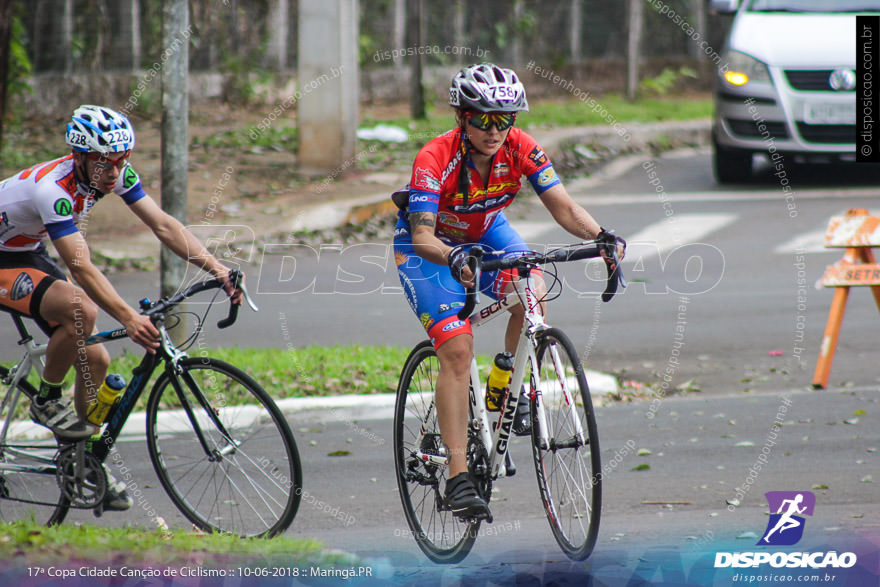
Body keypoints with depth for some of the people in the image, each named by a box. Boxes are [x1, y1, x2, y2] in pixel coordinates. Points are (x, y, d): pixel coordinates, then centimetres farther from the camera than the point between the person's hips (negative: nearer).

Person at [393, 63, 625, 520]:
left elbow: (563, 208, -25)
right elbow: (422, 237, -39)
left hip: (485, 233, 4)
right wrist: (453, 259, -60)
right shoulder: (435, 160, -33)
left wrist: (602, 237, -44)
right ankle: (457, 477, -19)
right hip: (430, 246, -4)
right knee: (457, 349, -20)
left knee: (531, 290, -27)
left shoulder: (520, 149, -22)